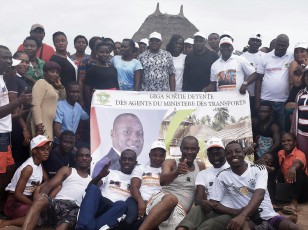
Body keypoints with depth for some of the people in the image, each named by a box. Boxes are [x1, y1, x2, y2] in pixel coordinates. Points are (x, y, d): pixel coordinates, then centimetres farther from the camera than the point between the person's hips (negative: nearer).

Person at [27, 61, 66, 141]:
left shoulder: (52, 86, 22)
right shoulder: (41, 83, -4)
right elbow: (35, 105, -15)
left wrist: (61, 86, 13)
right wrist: (39, 126, -23)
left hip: (50, 125, 9)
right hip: (42, 125, -9)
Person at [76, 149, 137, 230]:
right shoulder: (110, 173, 21)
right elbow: (90, 186, 6)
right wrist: (100, 176, -14)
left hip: (115, 209, -1)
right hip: (100, 204, 1)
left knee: (122, 204, -35)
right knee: (93, 188, -29)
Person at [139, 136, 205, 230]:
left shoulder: (201, 166, 18)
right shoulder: (170, 162, 8)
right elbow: (162, 181, -13)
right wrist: (176, 172, -33)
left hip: (181, 208, 2)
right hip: (162, 199, -2)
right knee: (171, 198, -39)